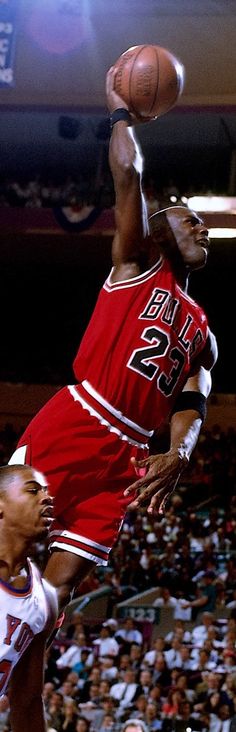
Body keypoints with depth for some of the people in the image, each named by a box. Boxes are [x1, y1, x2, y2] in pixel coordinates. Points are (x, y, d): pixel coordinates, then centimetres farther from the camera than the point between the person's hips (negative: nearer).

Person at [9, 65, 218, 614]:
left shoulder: (202, 336, 24)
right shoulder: (138, 265, 9)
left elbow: (190, 405, 9)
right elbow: (127, 172, -4)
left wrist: (179, 453, -12)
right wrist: (121, 111, 8)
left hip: (126, 456, 5)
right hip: (73, 428, -5)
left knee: (60, 584, 0)